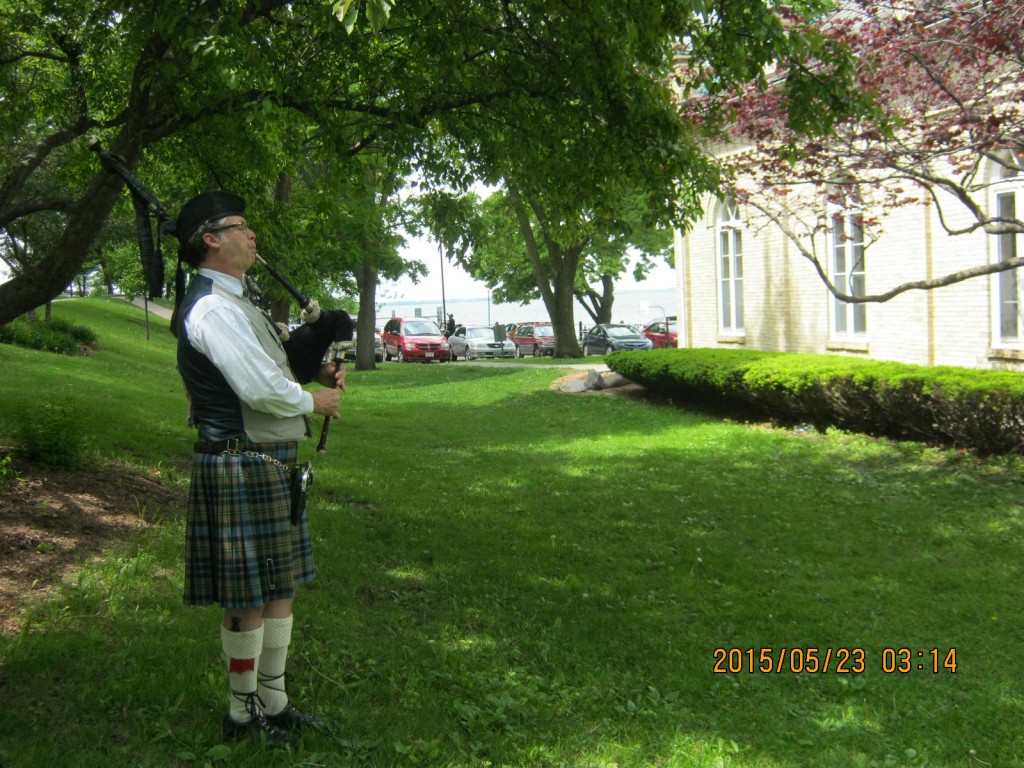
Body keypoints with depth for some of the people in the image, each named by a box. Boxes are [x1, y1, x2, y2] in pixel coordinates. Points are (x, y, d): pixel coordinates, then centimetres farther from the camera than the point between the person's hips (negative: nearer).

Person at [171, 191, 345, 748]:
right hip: (240, 467, -10)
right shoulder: (212, 308, -18)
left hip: (272, 462, 10)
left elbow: (267, 363, 28)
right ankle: (243, 713, 17)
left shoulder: (235, 302, 15)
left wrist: (315, 369, 9)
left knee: (280, 586, 16)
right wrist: (315, 401, -7)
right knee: (249, 597, 1)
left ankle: (274, 700, 29)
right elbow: (261, 388, -25)